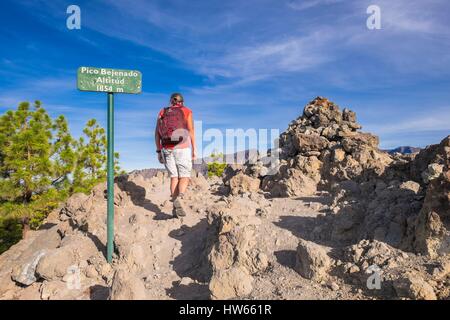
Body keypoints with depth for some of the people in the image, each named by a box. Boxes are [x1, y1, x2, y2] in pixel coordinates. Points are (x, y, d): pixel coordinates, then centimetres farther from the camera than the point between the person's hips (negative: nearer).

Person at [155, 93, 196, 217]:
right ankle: (179, 198, -26)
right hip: (182, 148, -3)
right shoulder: (187, 111, 5)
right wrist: (193, 150, 0)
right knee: (185, 177, 2)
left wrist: (159, 151, 8)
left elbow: (157, 133, 6)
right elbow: (191, 132, -3)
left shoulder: (162, 112, 12)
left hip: (167, 149, 3)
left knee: (174, 177, 8)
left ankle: (175, 207, 1)